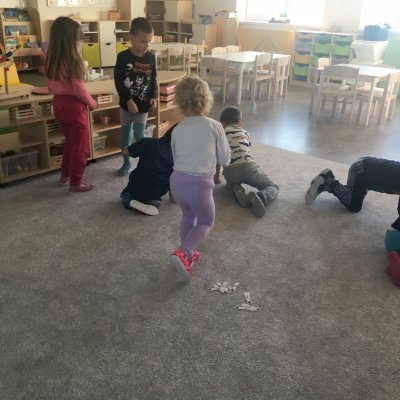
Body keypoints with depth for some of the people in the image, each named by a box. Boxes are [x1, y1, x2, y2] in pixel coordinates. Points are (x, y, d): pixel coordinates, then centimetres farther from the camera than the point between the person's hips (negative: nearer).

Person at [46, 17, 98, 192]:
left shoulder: (52, 60, 4)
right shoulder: (72, 61, -21)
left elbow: (51, 86, 11)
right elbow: (78, 89, -18)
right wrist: (92, 103, -3)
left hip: (58, 104, 8)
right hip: (73, 106, -8)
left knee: (70, 142, 24)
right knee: (80, 147, 6)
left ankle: (65, 175, 35)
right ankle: (76, 183, 14)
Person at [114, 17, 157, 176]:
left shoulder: (151, 57, -4)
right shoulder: (123, 57, -12)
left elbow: (153, 80, 5)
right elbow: (118, 81, -13)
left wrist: (153, 97, -9)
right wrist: (129, 100, -19)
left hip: (143, 103, 0)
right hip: (127, 103, 0)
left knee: (139, 134, 0)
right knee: (126, 133, 10)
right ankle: (126, 163, 24)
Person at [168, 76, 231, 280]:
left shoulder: (177, 130, 5)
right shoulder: (215, 126, -5)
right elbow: (225, 160, 2)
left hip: (177, 181, 4)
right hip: (199, 184, -4)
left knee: (188, 215, 31)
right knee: (206, 222, 18)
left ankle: (188, 254, 39)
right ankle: (182, 252, -4)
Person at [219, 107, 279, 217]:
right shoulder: (244, 133, 27)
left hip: (230, 171, 0)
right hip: (248, 166, 0)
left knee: (231, 183, 36)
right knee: (273, 187, 16)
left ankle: (237, 190, -1)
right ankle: (259, 197, -18)